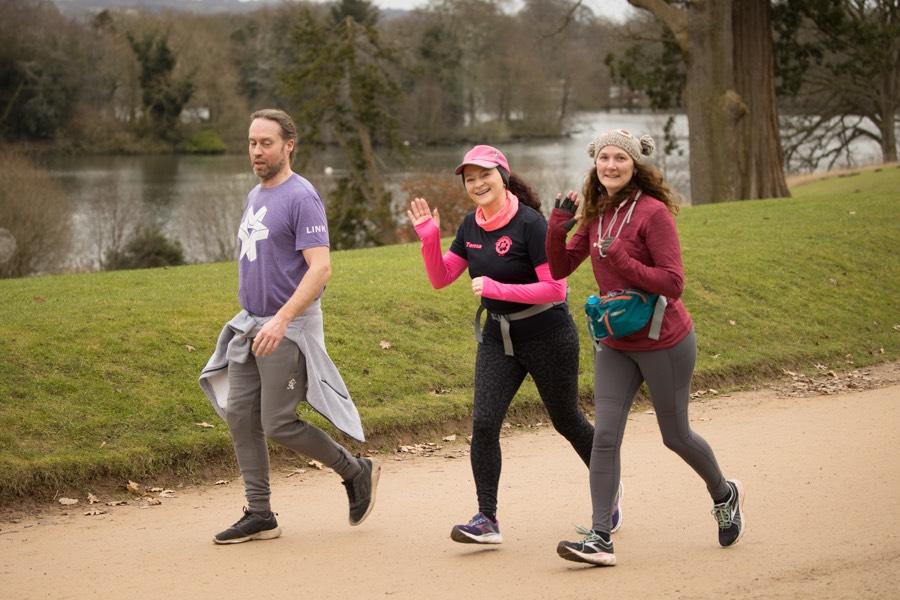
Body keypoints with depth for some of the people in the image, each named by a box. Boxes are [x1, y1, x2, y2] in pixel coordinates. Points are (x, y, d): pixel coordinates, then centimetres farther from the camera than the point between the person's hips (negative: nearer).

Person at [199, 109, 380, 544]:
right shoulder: (255, 197, 14)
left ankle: (356, 471, 14)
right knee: (239, 416, 4)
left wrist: (282, 320, -32)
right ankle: (259, 515, 10)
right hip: (250, 325, 9)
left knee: (278, 424, -7)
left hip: (289, 328, -9)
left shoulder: (301, 198, -14)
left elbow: (320, 268, -23)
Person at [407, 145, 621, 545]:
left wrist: (497, 289, -29)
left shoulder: (530, 223, -20)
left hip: (547, 337, -6)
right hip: (497, 337, 6)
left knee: (566, 422, 11)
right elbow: (440, 278, 6)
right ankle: (487, 520, -6)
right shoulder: (471, 226, 2)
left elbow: (555, 288, -24)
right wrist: (429, 238, -10)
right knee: (483, 423, -9)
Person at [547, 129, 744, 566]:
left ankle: (724, 494, 39)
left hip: (664, 342, -6)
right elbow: (560, 268, 9)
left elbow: (673, 283, -20)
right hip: (614, 345, 6)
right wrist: (557, 226, -7)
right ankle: (600, 538, -8)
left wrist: (620, 260, -28)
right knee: (604, 437, -6)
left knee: (675, 436, 10)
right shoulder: (595, 215, 5)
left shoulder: (653, 212, -17)